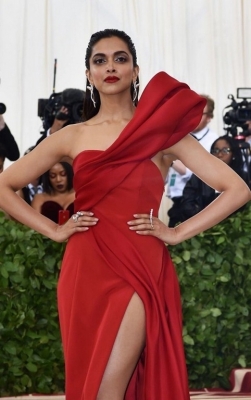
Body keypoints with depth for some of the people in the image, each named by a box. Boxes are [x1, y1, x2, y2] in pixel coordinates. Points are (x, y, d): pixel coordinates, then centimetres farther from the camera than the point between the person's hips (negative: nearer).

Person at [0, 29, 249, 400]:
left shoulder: (163, 130, 3)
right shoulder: (72, 136, 9)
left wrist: (177, 232, -4)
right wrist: (54, 229, 3)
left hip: (138, 271, -3)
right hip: (84, 272, 3)